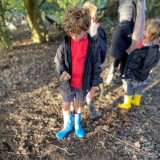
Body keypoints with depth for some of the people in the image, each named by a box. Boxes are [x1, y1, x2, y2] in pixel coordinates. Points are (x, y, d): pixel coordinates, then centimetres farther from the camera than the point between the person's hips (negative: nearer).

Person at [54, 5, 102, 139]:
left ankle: (77, 124, 48)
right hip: (68, 83, 1)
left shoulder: (92, 45, -15)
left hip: (83, 84, 0)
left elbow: (96, 66, -7)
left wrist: (94, 85, -4)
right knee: (66, 106, 15)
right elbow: (58, 60, -2)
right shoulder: (65, 43, -13)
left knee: (78, 104, 22)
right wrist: (62, 71, -23)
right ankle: (67, 126, 41)